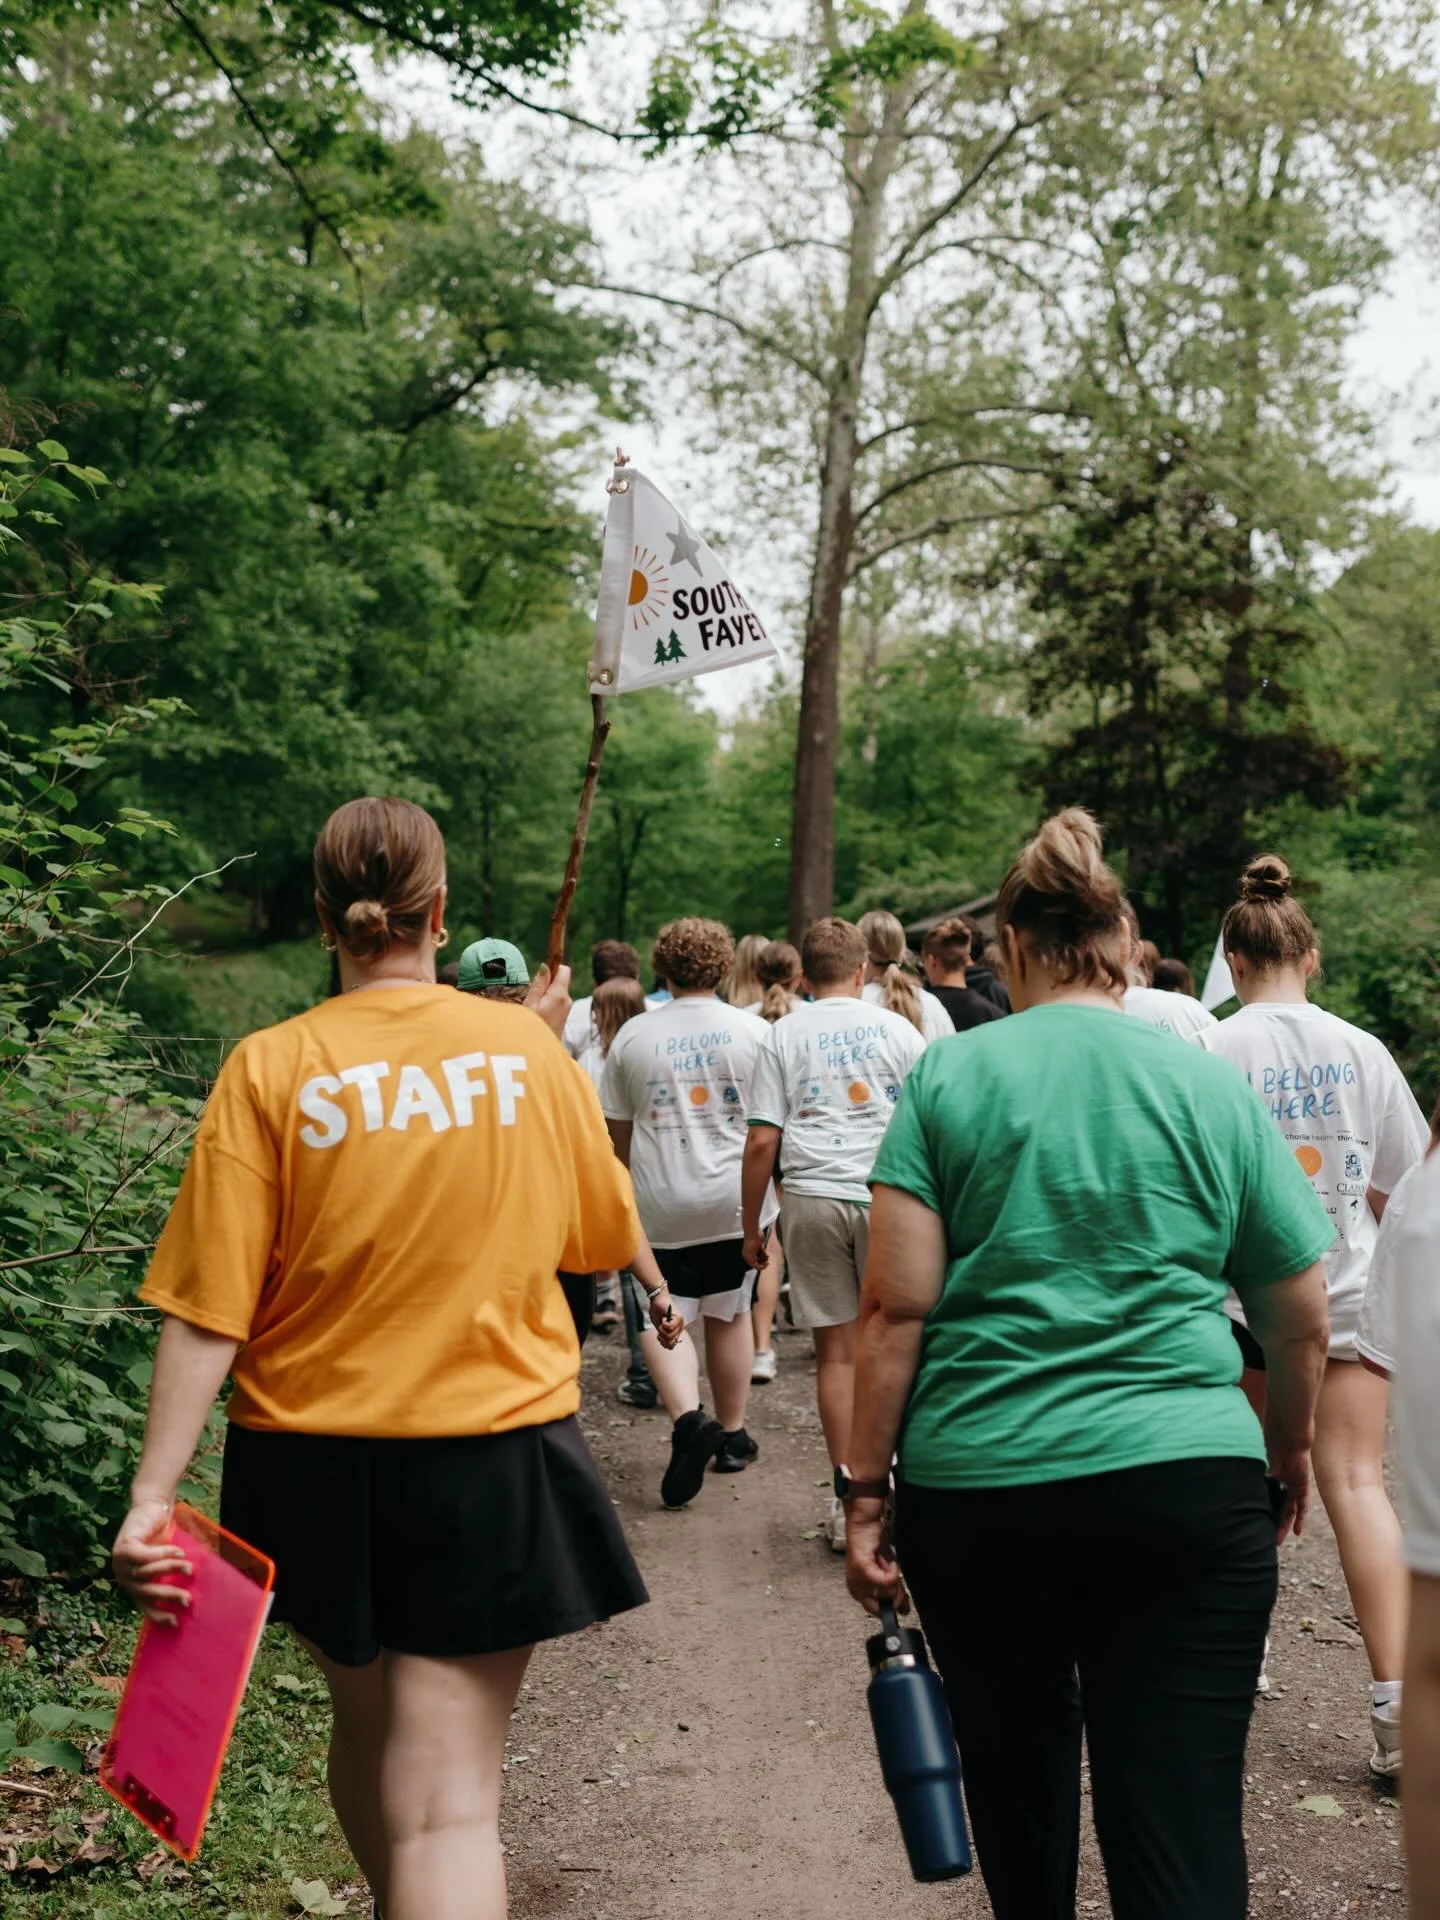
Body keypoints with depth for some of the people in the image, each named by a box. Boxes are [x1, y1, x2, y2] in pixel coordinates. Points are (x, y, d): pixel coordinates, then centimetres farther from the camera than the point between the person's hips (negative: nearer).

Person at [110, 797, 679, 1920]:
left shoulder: (270, 1067, -8)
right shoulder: (524, 1046, -4)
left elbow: (207, 1311, -13)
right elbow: (603, 1228, 10)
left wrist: (152, 1495, -11)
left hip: (314, 1453, 1)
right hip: (494, 1448, -1)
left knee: (368, 1722, 25)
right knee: (448, 1792, 1)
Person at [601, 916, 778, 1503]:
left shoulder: (632, 1037, 1)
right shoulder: (753, 1030, -2)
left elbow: (619, 1131, 7)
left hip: (661, 1202, -1)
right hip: (736, 1195, 1)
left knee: (663, 1318, 5)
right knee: (730, 1313, 14)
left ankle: (687, 1416, -18)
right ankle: (732, 1435, 24)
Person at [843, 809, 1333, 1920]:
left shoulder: (947, 1079, 0)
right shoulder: (1213, 1089, 5)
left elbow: (896, 1307, -6)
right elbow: (1302, 1325, 10)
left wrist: (866, 1489, 1)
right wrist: (1290, 1459, 26)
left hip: (978, 1488, 0)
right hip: (1189, 1484, 0)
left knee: (1018, 1770, 21)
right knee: (1184, 1826, 2)